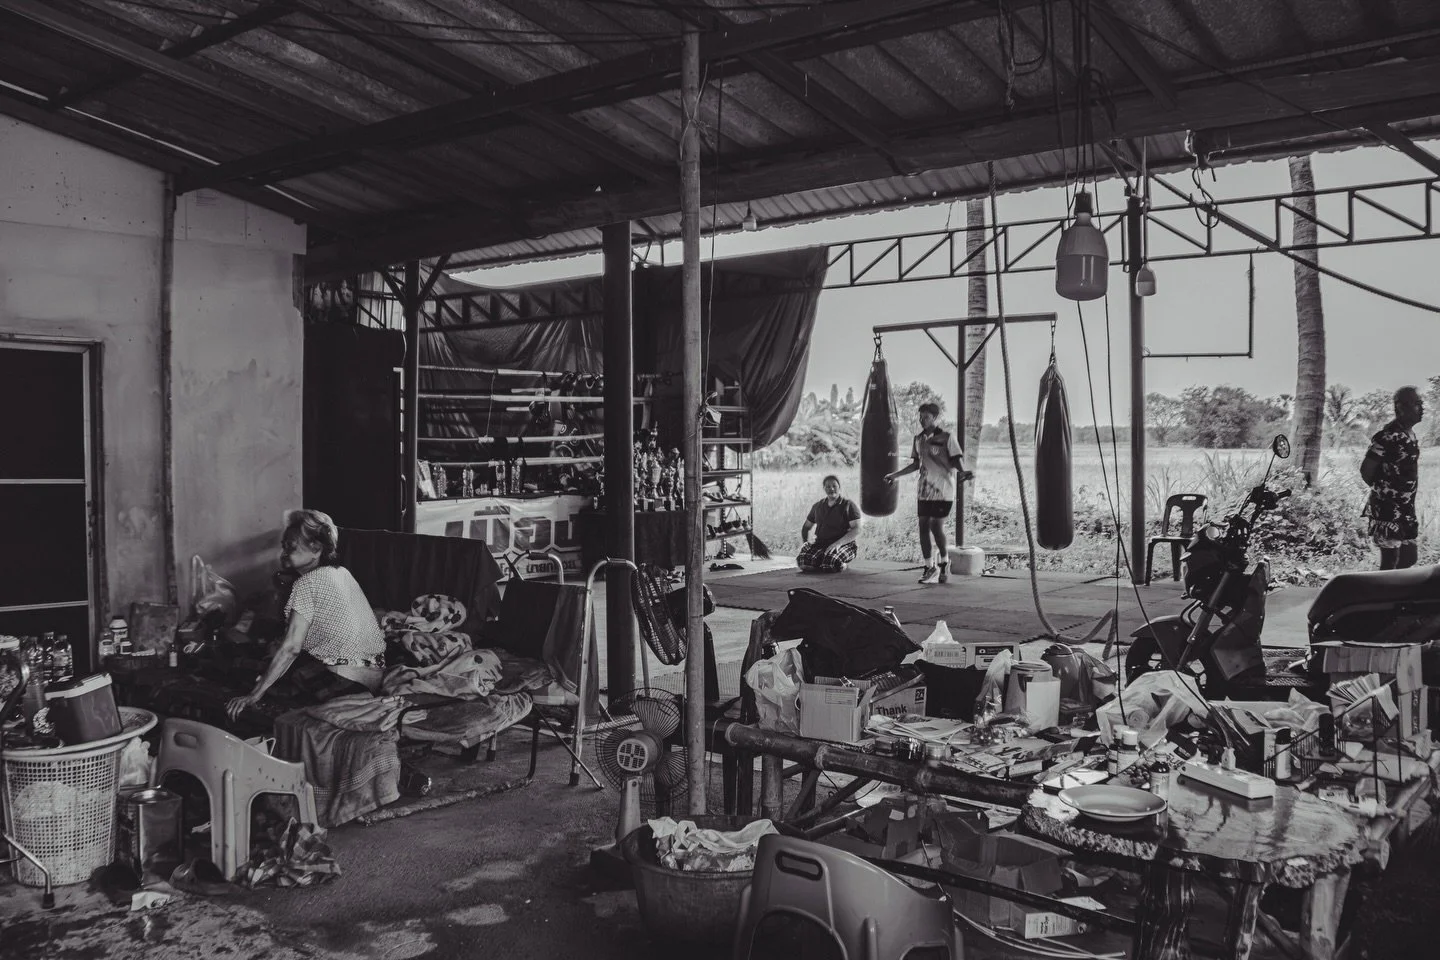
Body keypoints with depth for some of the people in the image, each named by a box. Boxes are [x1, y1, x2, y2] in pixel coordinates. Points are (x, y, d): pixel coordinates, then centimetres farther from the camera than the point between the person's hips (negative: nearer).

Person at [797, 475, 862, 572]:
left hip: (843, 545, -4)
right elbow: (806, 527, 27)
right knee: (803, 561, -28)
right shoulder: (818, 506, 17)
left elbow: (857, 530, -10)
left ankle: (842, 565, -1)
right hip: (820, 544, 5)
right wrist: (805, 541, 6)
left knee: (830, 563, -39)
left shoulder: (848, 505, 0)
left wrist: (838, 543, -23)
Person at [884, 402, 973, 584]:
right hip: (924, 489, 6)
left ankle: (944, 562, 14)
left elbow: (956, 460, -7)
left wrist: (963, 471, -27)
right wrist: (895, 475, 18)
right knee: (923, 526, 2)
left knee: (936, 526, -9)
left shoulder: (947, 437, -5)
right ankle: (929, 567, 12)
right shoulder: (918, 439, 11)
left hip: (942, 489, -6)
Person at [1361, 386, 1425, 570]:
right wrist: (1383, 492, -3)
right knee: (1390, 561, -4)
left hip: (1406, 510, 9)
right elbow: (1366, 470, -18)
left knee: (1410, 558, 14)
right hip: (1387, 510, -9)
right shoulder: (1388, 436, -19)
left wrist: (1405, 497, 13)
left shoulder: (1410, 434, 10)